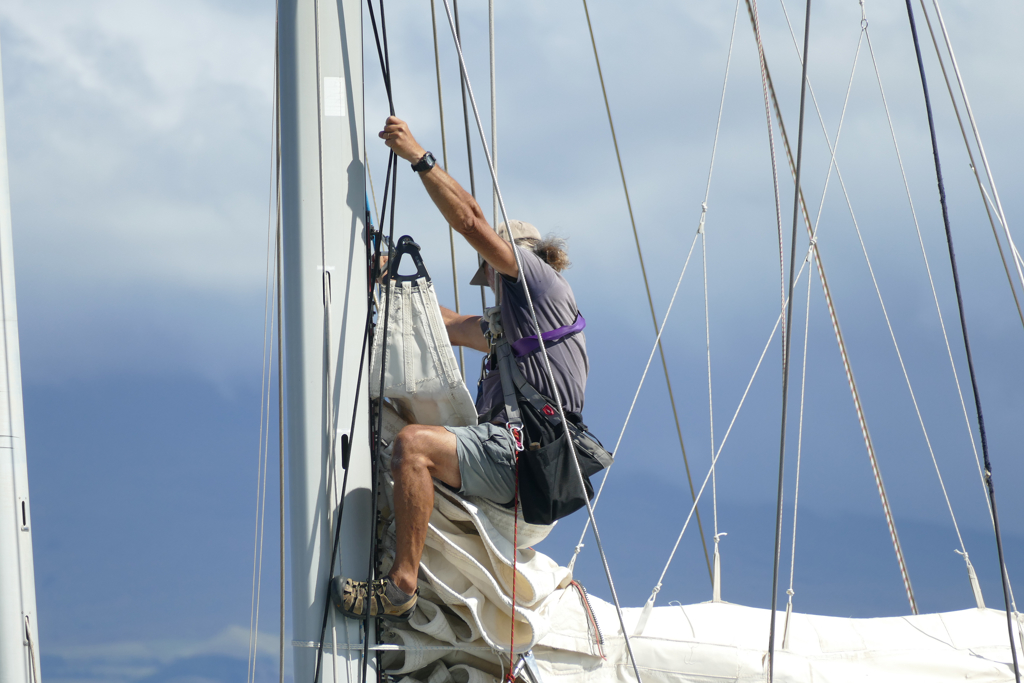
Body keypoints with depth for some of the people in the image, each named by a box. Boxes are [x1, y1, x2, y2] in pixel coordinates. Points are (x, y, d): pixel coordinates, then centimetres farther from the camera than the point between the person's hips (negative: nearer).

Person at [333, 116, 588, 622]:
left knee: (414, 443, -30)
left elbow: (471, 221, -4)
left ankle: (401, 587, -38)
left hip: (520, 456, -11)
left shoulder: (541, 282, 4)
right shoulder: (514, 323, 31)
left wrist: (419, 157, -3)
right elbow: (451, 326, 38)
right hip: (511, 455, 11)